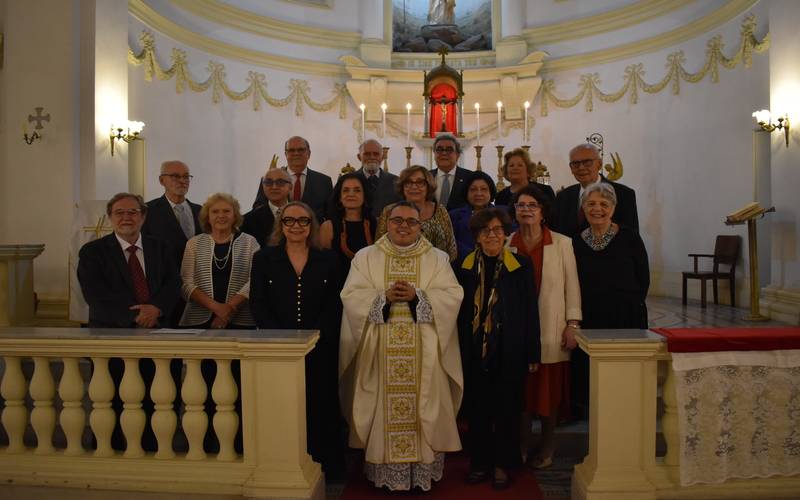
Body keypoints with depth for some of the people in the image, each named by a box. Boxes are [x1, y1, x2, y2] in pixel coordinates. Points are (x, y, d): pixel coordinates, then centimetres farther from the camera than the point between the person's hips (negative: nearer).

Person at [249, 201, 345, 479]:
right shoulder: (264, 258, 6)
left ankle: (322, 466, 18)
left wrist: (315, 335, -12)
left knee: (320, 407, 5)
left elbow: (334, 306, 3)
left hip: (320, 350, 1)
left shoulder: (327, 260, 8)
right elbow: (258, 304, -1)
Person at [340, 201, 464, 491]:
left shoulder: (438, 259, 6)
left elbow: (452, 296, -4)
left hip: (423, 353, 0)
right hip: (380, 352, 0)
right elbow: (351, 296, -3)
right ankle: (384, 470, 17)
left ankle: (424, 470, 17)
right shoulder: (365, 257, 6)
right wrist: (384, 297, -18)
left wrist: (417, 296, -18)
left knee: (423, 410, 4)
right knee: (383, 409, 4)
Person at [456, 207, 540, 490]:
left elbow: (531, 310, -2)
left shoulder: (521, 266, -2)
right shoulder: (466, 267, 3)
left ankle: (502, 464, 24)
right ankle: (480, 462, 25)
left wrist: (532, 353, -4)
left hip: (509, 351, -1)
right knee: (477, 408, 10)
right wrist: (459, 350, 3)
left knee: (507, 407, 8)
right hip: (475, 351, 2)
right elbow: (459, 311, 5)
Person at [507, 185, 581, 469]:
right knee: (521, 390, 5)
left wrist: (572, 324, -5)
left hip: (551, 331, -1)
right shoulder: (506, 245, 5)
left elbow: (572, 285, 1)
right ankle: (521, 449, 20)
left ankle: (547, 449, 22)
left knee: (550, 390, 6)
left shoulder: (562, 244, 2)